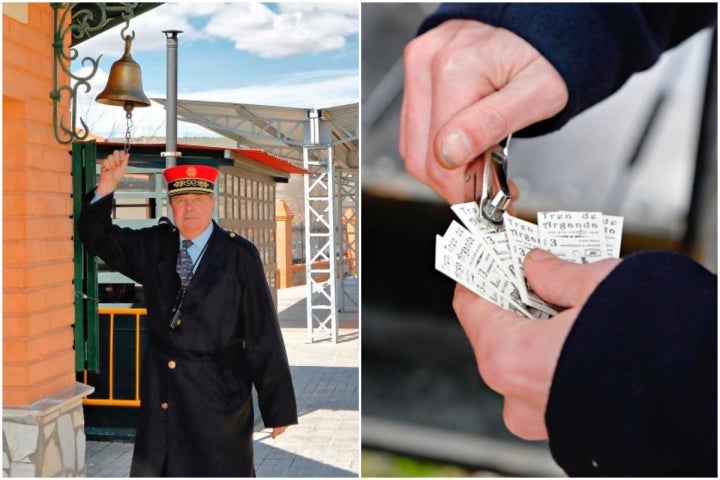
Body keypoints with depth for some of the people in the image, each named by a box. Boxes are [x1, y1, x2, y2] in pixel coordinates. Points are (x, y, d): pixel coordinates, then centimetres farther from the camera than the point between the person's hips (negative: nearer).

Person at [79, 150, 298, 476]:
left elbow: (264, 334, -9)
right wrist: (107, 184, -8)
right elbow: (98, 237, 10)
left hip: (218, 393, -4)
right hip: (161, 393, 4)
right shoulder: (155, 245, 5)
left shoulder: (239, 255, -9)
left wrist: (279, 408, -8)